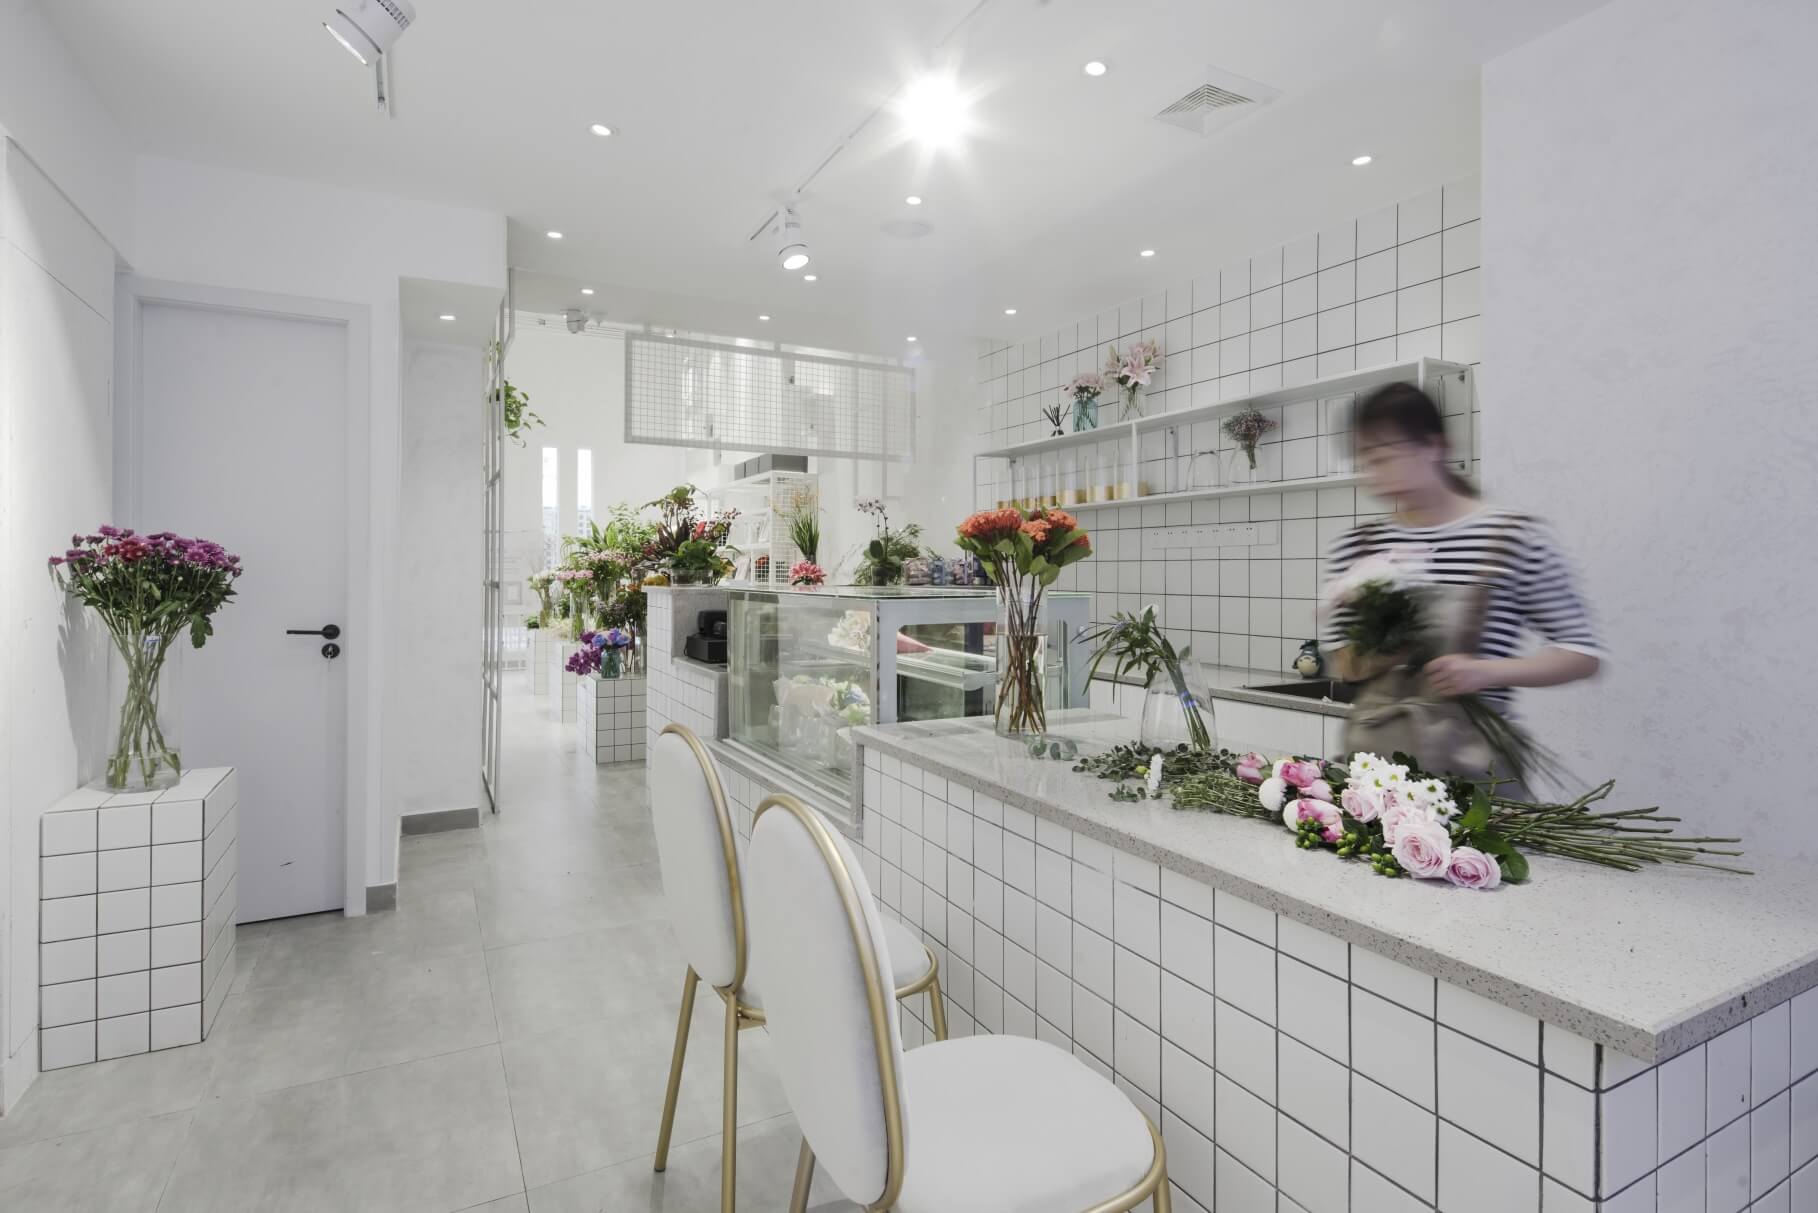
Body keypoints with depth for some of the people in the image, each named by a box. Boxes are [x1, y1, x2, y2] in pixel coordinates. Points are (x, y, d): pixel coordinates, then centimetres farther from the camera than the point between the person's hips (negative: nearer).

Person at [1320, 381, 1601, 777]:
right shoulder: (1357, 546, 2)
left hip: (1472, 757, -2)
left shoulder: (1518, 536, -3)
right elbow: (1346, 666, 8)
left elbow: (1583, 653, 2)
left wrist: (1488, 671, -13)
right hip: (1373, 750, 2)